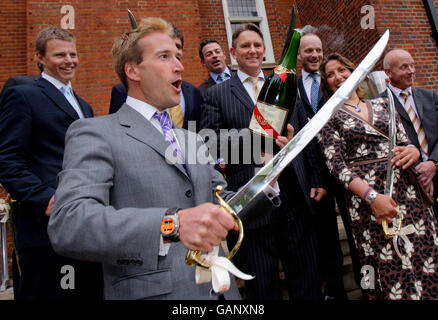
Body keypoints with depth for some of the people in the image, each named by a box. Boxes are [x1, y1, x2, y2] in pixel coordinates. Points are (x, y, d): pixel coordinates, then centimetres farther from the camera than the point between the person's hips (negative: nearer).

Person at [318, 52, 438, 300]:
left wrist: (414, 151, -9)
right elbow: (336, 165, -7)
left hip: (406, 186, 4)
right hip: (365, 193, -4)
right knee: (391, 270, -2)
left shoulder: (382, 103, 16)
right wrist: (371, 196, -19)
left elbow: (405, 142, 16)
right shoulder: (330, 117, 3)